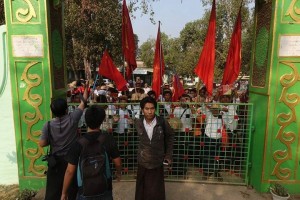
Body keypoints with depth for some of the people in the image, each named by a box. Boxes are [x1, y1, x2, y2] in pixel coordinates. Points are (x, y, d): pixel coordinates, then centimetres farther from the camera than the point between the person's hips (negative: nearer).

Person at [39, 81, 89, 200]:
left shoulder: (48, 125, -12)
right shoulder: (72, 119, -14)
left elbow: (42, 144, -10)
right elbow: (83, 103, -4)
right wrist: (86, 88, 8)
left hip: (56, 161, 1)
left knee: (53, 190, 14)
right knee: (74, 188, 15)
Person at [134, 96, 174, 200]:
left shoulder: (162, 122, -15)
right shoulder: (138, 123, -12)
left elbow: (170, 136, 2)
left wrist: (168, 154, 1)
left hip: (157, 163, -1)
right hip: (143, 163, 1)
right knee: (142, 191, 18)